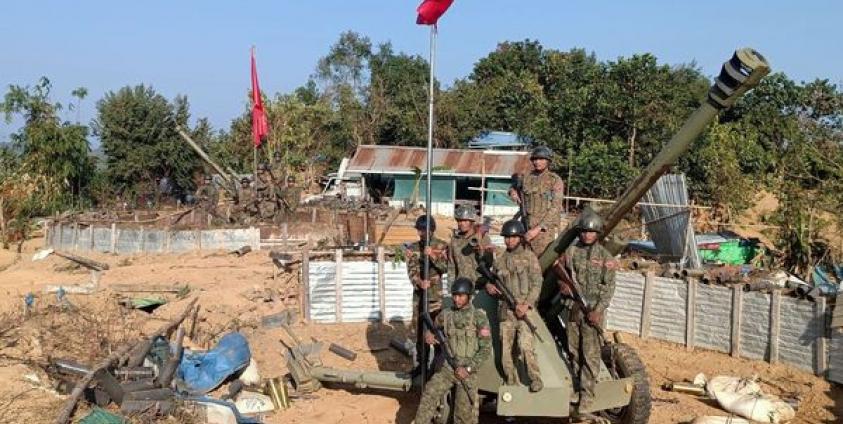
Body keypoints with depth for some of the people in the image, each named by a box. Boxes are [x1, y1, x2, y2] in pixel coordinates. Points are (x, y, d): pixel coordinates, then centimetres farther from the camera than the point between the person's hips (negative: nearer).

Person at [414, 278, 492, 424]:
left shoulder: (479, 316, -7)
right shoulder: (446, 314, 4)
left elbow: (486, 348, -9)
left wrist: (468, 368, -15)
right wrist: (428, 334, -2)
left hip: (468, 371, -3)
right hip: (447, 368, 3)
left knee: (465, 412, -3)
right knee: (429, 394, -13)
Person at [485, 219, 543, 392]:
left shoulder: (529, 257, -1)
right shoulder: (499, 258, 11)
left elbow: (536, 284, -6)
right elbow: (494, 278, 22)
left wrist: (527, 305, -17)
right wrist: (489, 286, -2)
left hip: (525, 309, -4)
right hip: (506, 310, 5)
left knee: (525, 346, -17)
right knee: (506, 349, 6)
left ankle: (535, 379, -2)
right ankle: (512, 383, 19)